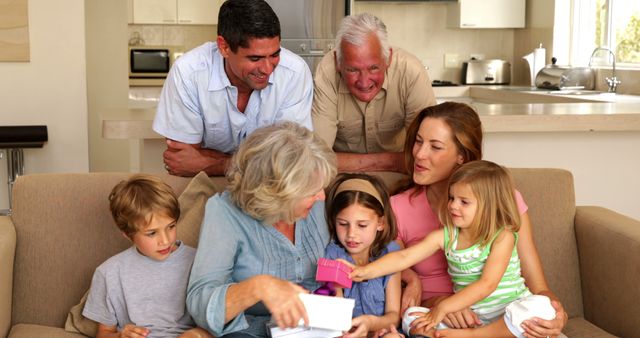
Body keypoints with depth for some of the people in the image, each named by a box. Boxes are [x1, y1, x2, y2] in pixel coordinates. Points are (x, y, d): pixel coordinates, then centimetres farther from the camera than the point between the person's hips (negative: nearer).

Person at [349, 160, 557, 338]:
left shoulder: (502, 237, -12)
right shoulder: (445, 236, 2)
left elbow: (487, 284, -20)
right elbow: (404, 257, -4)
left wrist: (443, 308, -25)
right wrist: (367, 271, -18)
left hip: (508, 312, -3)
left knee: (540, 307, -36)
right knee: (412, 317, -13)